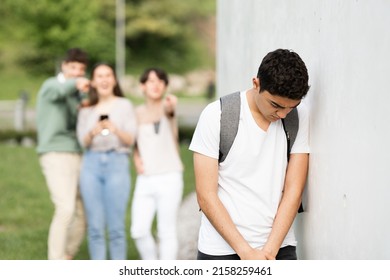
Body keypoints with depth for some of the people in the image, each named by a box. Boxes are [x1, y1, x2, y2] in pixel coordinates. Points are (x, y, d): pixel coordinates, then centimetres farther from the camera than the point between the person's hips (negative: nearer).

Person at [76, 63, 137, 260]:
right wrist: (93, 132, -16)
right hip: (91, 164, 2)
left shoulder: (124, 105, 8)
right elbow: (83, 141, 5)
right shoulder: (86, 110, 15)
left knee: (116, 227, -6)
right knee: (95, 226, -1)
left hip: (117, 163, -2)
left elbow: (130, 140, 1)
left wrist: (116, 130, -19)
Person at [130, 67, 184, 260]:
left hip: (169, 178, -4)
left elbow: (169, 111, -30)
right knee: (139, 231, -2)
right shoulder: (138, 113, 10)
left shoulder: (166, 107, -4)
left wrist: (171, 106, -53)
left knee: (166, 231, -2)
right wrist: (137, 159, 1)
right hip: (145, 179, 4)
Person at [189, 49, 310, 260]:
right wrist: (246, 253, -15)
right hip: (221, 250, -2)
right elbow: (206, 196, -10)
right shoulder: (217, 115, -8)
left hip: (279, 247, 2)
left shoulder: (299, 118, 0)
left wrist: (268, 252, -10)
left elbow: (293, 190, -1)